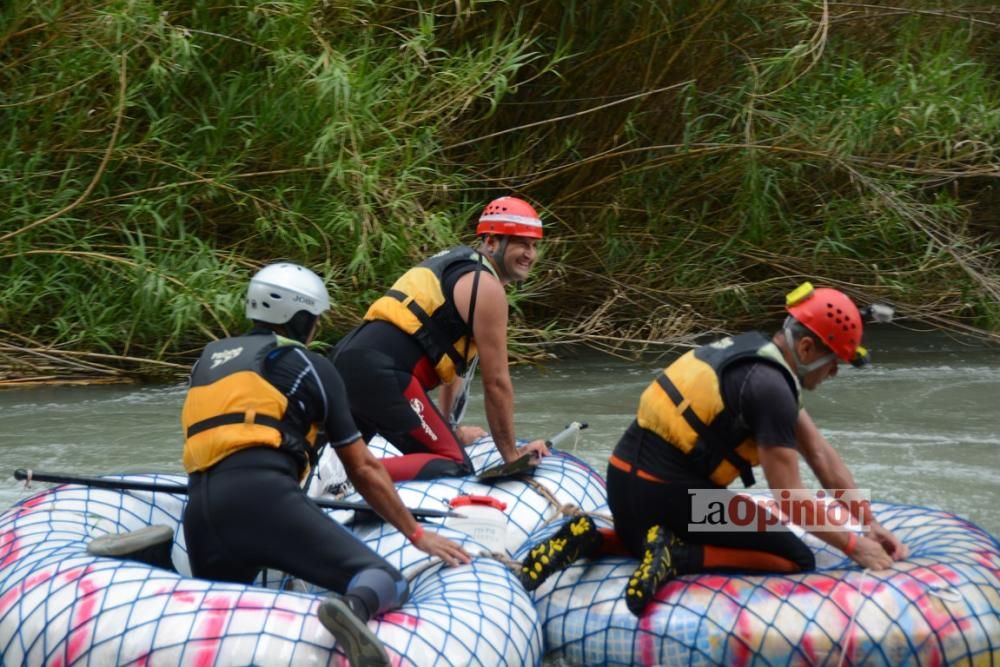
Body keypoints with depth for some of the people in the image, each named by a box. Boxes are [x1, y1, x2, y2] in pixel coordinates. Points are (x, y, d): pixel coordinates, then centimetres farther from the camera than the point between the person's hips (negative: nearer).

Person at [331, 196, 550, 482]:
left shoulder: (458, 263, 25)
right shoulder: (486, 287, -4)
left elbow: (455, 354, 34)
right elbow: (496, 382, -2)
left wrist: (449, 427, 41)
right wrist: (511, 453, 8)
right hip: (382, 373, -10)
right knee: (455, 467, -13)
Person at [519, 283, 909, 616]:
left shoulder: (757, 353, 14)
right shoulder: (770, 386, -15)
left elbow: (821, 454, 16)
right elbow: (790, 501, -15)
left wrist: (868, 523, 15)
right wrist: (853, 546, -3)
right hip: (669, 494, -9)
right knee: (797, 559, -1)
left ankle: (588, 540, 10)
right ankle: (676, 557, -13)